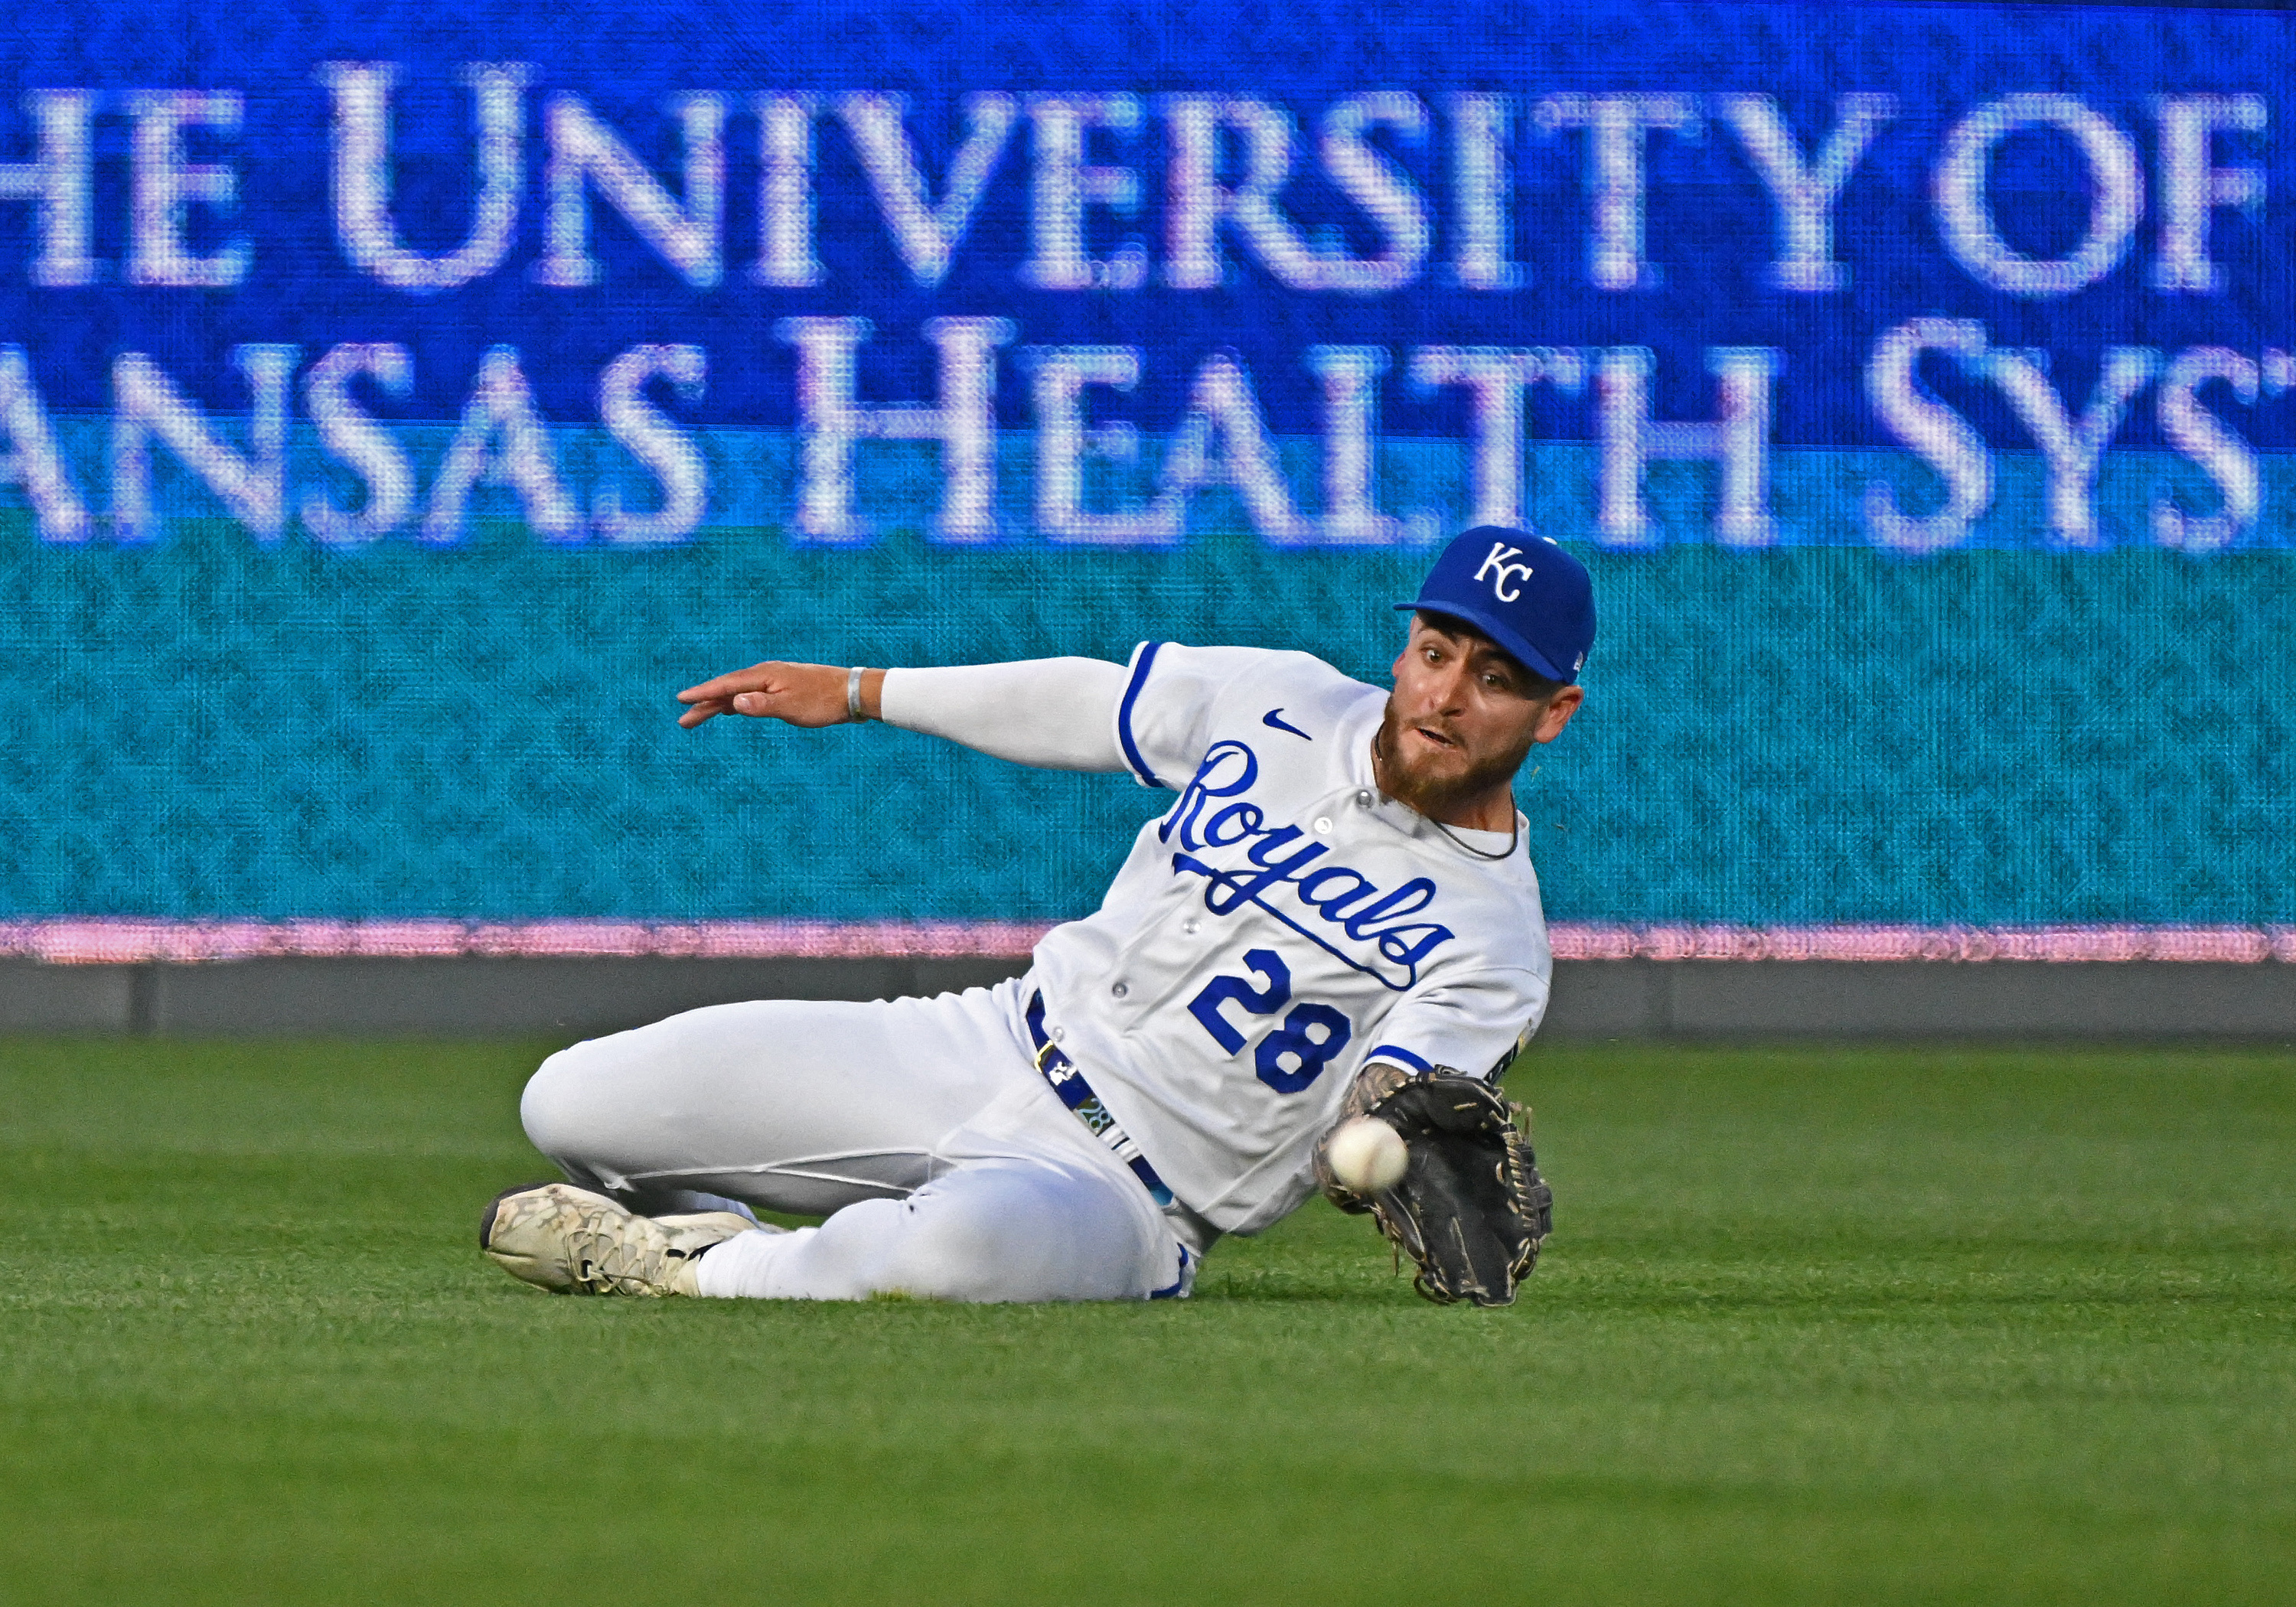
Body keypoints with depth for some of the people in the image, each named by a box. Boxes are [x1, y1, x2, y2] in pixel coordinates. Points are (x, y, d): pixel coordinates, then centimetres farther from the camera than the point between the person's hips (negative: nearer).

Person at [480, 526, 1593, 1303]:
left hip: (1122, 1196, -5)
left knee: (965, 1244, -43)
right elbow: (1079, 703, 21)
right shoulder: (1282, 703, 3)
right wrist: (854, 692, 30)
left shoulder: (1493, 943, -13)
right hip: (985, 1048, 5)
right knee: (570, 1105, -7)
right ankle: (714, 1230, 22)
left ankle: (678, 1267, -18)